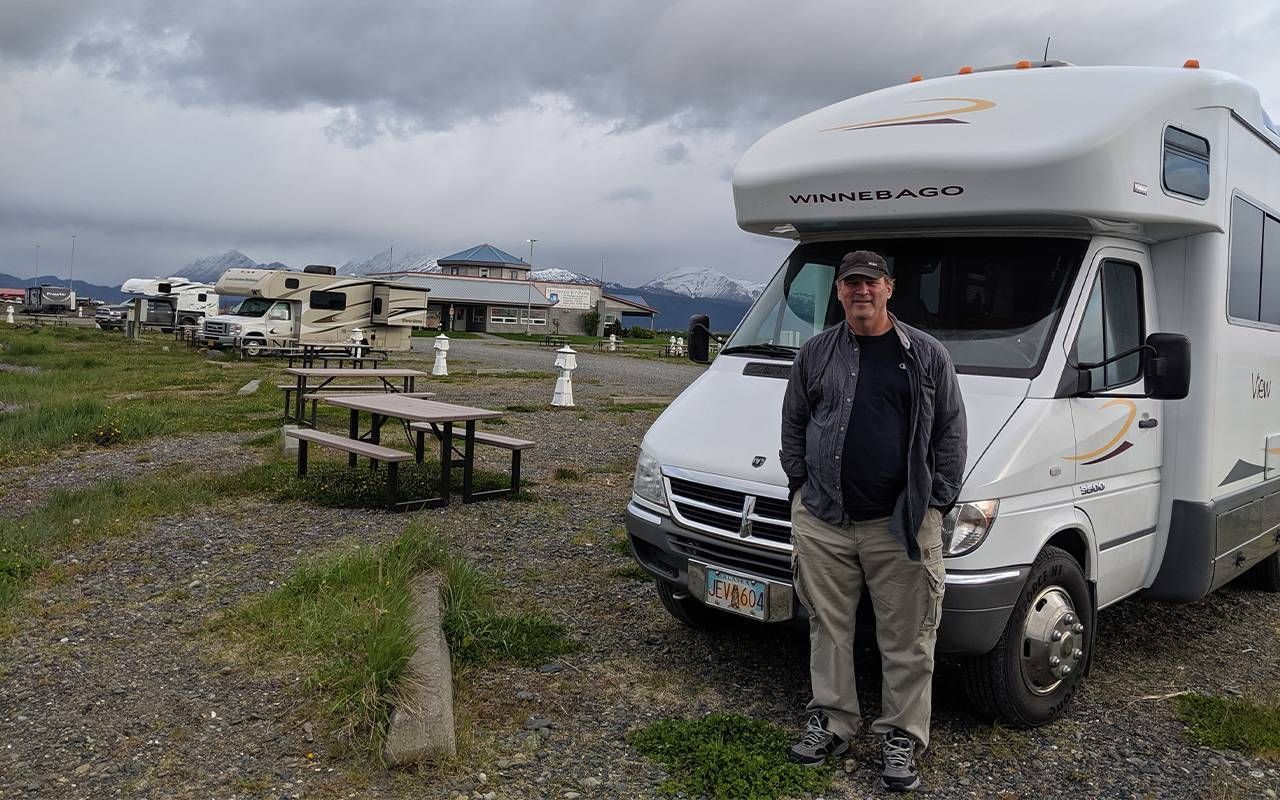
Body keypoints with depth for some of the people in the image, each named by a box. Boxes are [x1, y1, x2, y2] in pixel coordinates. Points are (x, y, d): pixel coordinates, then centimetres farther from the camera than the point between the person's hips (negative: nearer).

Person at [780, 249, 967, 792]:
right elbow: (793, 424, 16)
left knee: (907, 639, 4)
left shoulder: (926, 354, 5)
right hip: (821, 522, 2)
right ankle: (832, 721, 27)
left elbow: (950, 432, 6)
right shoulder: (816, 353, 9)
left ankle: (902, 736, 19)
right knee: (829, 628, 11)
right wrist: (801, 484, 7)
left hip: (901, 525, -1)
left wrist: (938, 500, -1)